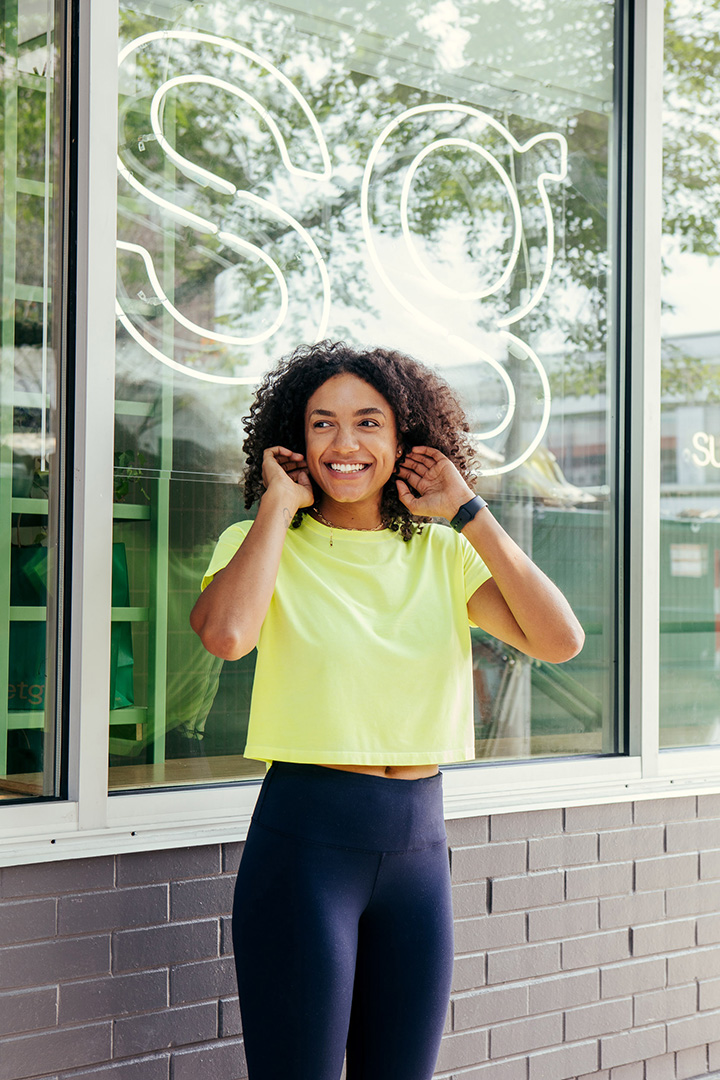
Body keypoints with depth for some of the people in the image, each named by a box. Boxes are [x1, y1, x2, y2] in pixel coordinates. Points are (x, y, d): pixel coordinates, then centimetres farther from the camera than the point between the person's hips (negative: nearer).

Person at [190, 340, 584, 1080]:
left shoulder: (441, 555, 8)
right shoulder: (266, 544, -2)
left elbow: (559, 639, -7)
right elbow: (226, 633, -25)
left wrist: (467, 512, -5)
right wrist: (279, 505, -13)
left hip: (419, 847, 4)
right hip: (305, 836, -4)